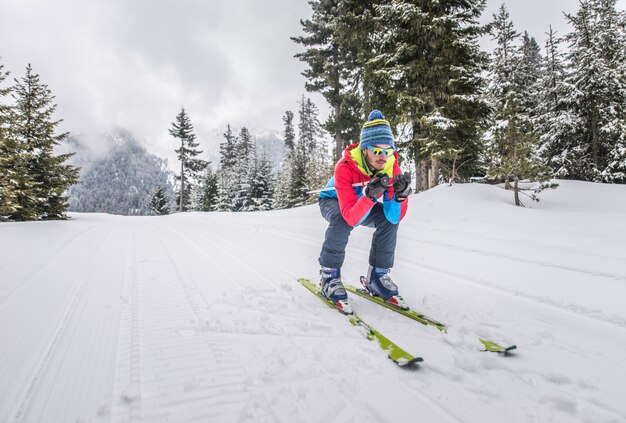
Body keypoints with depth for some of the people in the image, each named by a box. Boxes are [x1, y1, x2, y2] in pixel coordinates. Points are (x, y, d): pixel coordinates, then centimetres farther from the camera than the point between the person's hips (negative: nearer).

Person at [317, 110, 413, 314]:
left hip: (363, 204, 4)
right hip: (333, 200, -4)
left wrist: (400, 195, -46)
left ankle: (377, 276, -5)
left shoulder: (392, 166, -24)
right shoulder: (345, 167, -37)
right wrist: (370, 196, -58)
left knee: (389, 219, -21)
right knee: (342, 220, -35)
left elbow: (395, 217, -27)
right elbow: (351, 217, -43)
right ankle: (329, 275, -15)